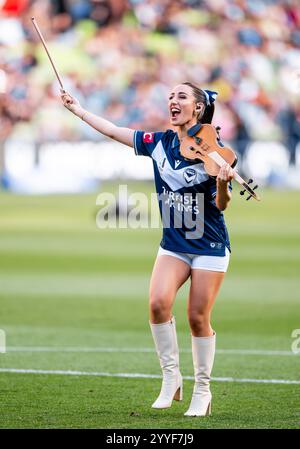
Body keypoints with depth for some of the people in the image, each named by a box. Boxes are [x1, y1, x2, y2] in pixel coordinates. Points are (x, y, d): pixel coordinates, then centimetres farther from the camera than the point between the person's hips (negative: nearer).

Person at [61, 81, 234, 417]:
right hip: (173, 243, 4)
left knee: (197, 318, -3)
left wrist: (223, 183, -31)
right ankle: (170, 377, -4)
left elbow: (221, 204, -10)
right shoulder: (159, 143, 1)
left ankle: (202, 390, 14)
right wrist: (77, 109, 14)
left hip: (209, 246, -4)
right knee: (158, 302, -18)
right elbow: (113, 130, 11)